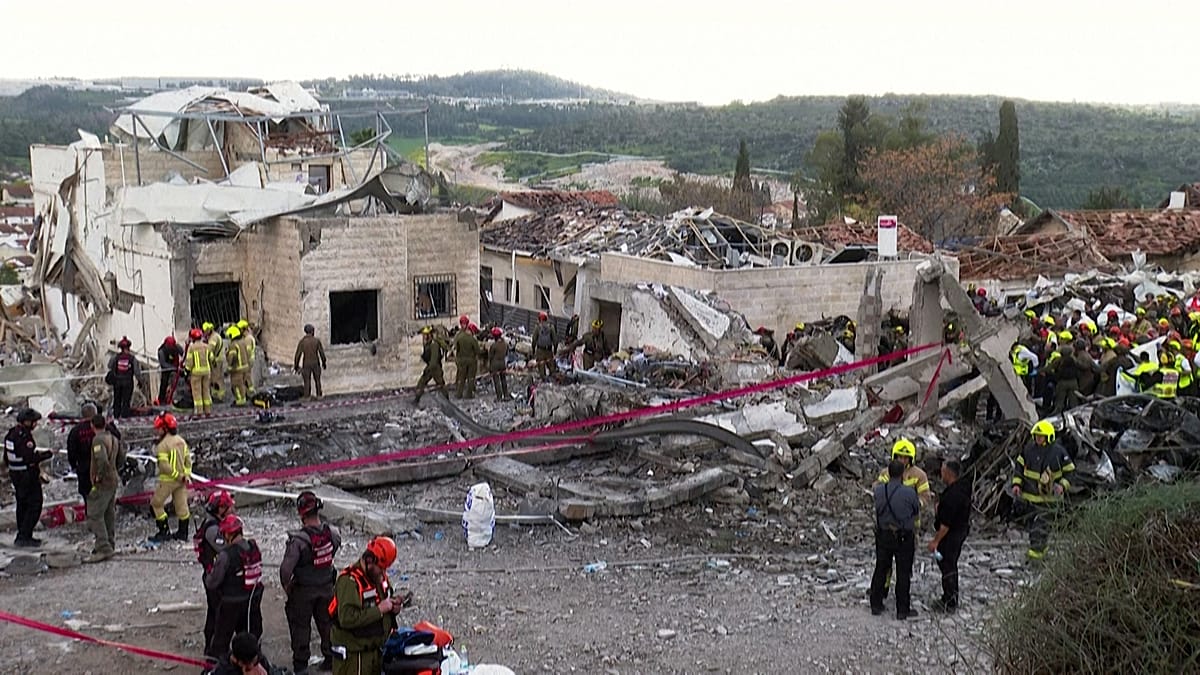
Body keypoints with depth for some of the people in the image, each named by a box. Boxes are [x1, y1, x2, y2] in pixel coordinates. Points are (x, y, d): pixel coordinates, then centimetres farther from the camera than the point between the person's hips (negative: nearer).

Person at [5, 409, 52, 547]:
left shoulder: (11, 434, 9)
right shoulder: (24, 437, -22)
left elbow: (6, 458, 16)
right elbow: (30, 458, -26)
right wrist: (46, 455, -13)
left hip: (15, 474, 10)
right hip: (28, 476, -10)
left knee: (22, 505, 18)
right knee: (34, 505, -4)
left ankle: (23, 535, 25)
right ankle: (24, 537, -6)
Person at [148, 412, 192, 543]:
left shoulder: (162, 445, -18)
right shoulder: (181, 440, 6)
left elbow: (165, 466, -23)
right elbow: (188, 459, 9)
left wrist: (179, 476, -16)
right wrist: (186, 475, 6)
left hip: (168, 480, -7)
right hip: (181, 480, 7)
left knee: (156, 503, 7)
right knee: (181, 505, 12)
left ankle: (164, 532, 6)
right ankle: (183, 533, 18)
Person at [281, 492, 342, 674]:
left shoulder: (299, 539, -28)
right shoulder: (333, 533, -14)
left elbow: (286, 568, -27)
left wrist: (286, 586, -9)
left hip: (303, 590, -4)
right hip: (327, 587, 4)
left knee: (300, 626, 12)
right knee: (327, 623, 20)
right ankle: (331, 658, 31)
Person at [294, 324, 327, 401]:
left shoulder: (302, 341, -13)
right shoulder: (317, 341, -11)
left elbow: (298, 355, -12)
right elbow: (322, 353, -5)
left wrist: (296, 366, -1)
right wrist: (324, 363, 10)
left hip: (306, 364, -1)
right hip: (316, 363, 1)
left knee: (307, 381, 13)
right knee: (317, 379, 19)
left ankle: (308, 396, 19)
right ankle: (319, 394, 29)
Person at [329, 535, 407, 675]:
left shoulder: (380, 577, 9)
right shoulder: (349, 581, -21)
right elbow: (347, 619, -30)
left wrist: (393, 606, 1)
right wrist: (379, 610, -25)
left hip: (376, 647, 9)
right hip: (353, 654, -9)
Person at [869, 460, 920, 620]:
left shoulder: (878, 490, -10)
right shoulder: (909, 492, -19)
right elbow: (917, 510, -4)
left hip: (883, 536, 3)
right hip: (903, 538, -3)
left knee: (881, 570, 16)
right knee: (903, 574, 8)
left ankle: (876, 605, 25)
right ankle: (902, 610, 14)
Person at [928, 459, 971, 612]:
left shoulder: (952, 495, -31)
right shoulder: (963, 487, 0)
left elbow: (946, 524, -27)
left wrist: (936, 541, -19)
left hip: (950, 535, -10)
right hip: (962, 530, 10)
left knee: (947, 567, 2)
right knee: (952, 565, 22)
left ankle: (949, 602, 12)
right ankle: (952, 598, 34)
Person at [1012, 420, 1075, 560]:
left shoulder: (1059, 452, -9)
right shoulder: (1028, 449, 1)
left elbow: (1069, 471, 0)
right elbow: (1019, 466, 10)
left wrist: (1063, 486, -14)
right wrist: (1016, 483, 0)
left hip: (1047, 496, -5)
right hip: (1029, 493, 5)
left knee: (1041, 522, -10)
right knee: (1030, 521, 12)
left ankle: (1037, 549, -9)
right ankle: (1042, 545, 28)